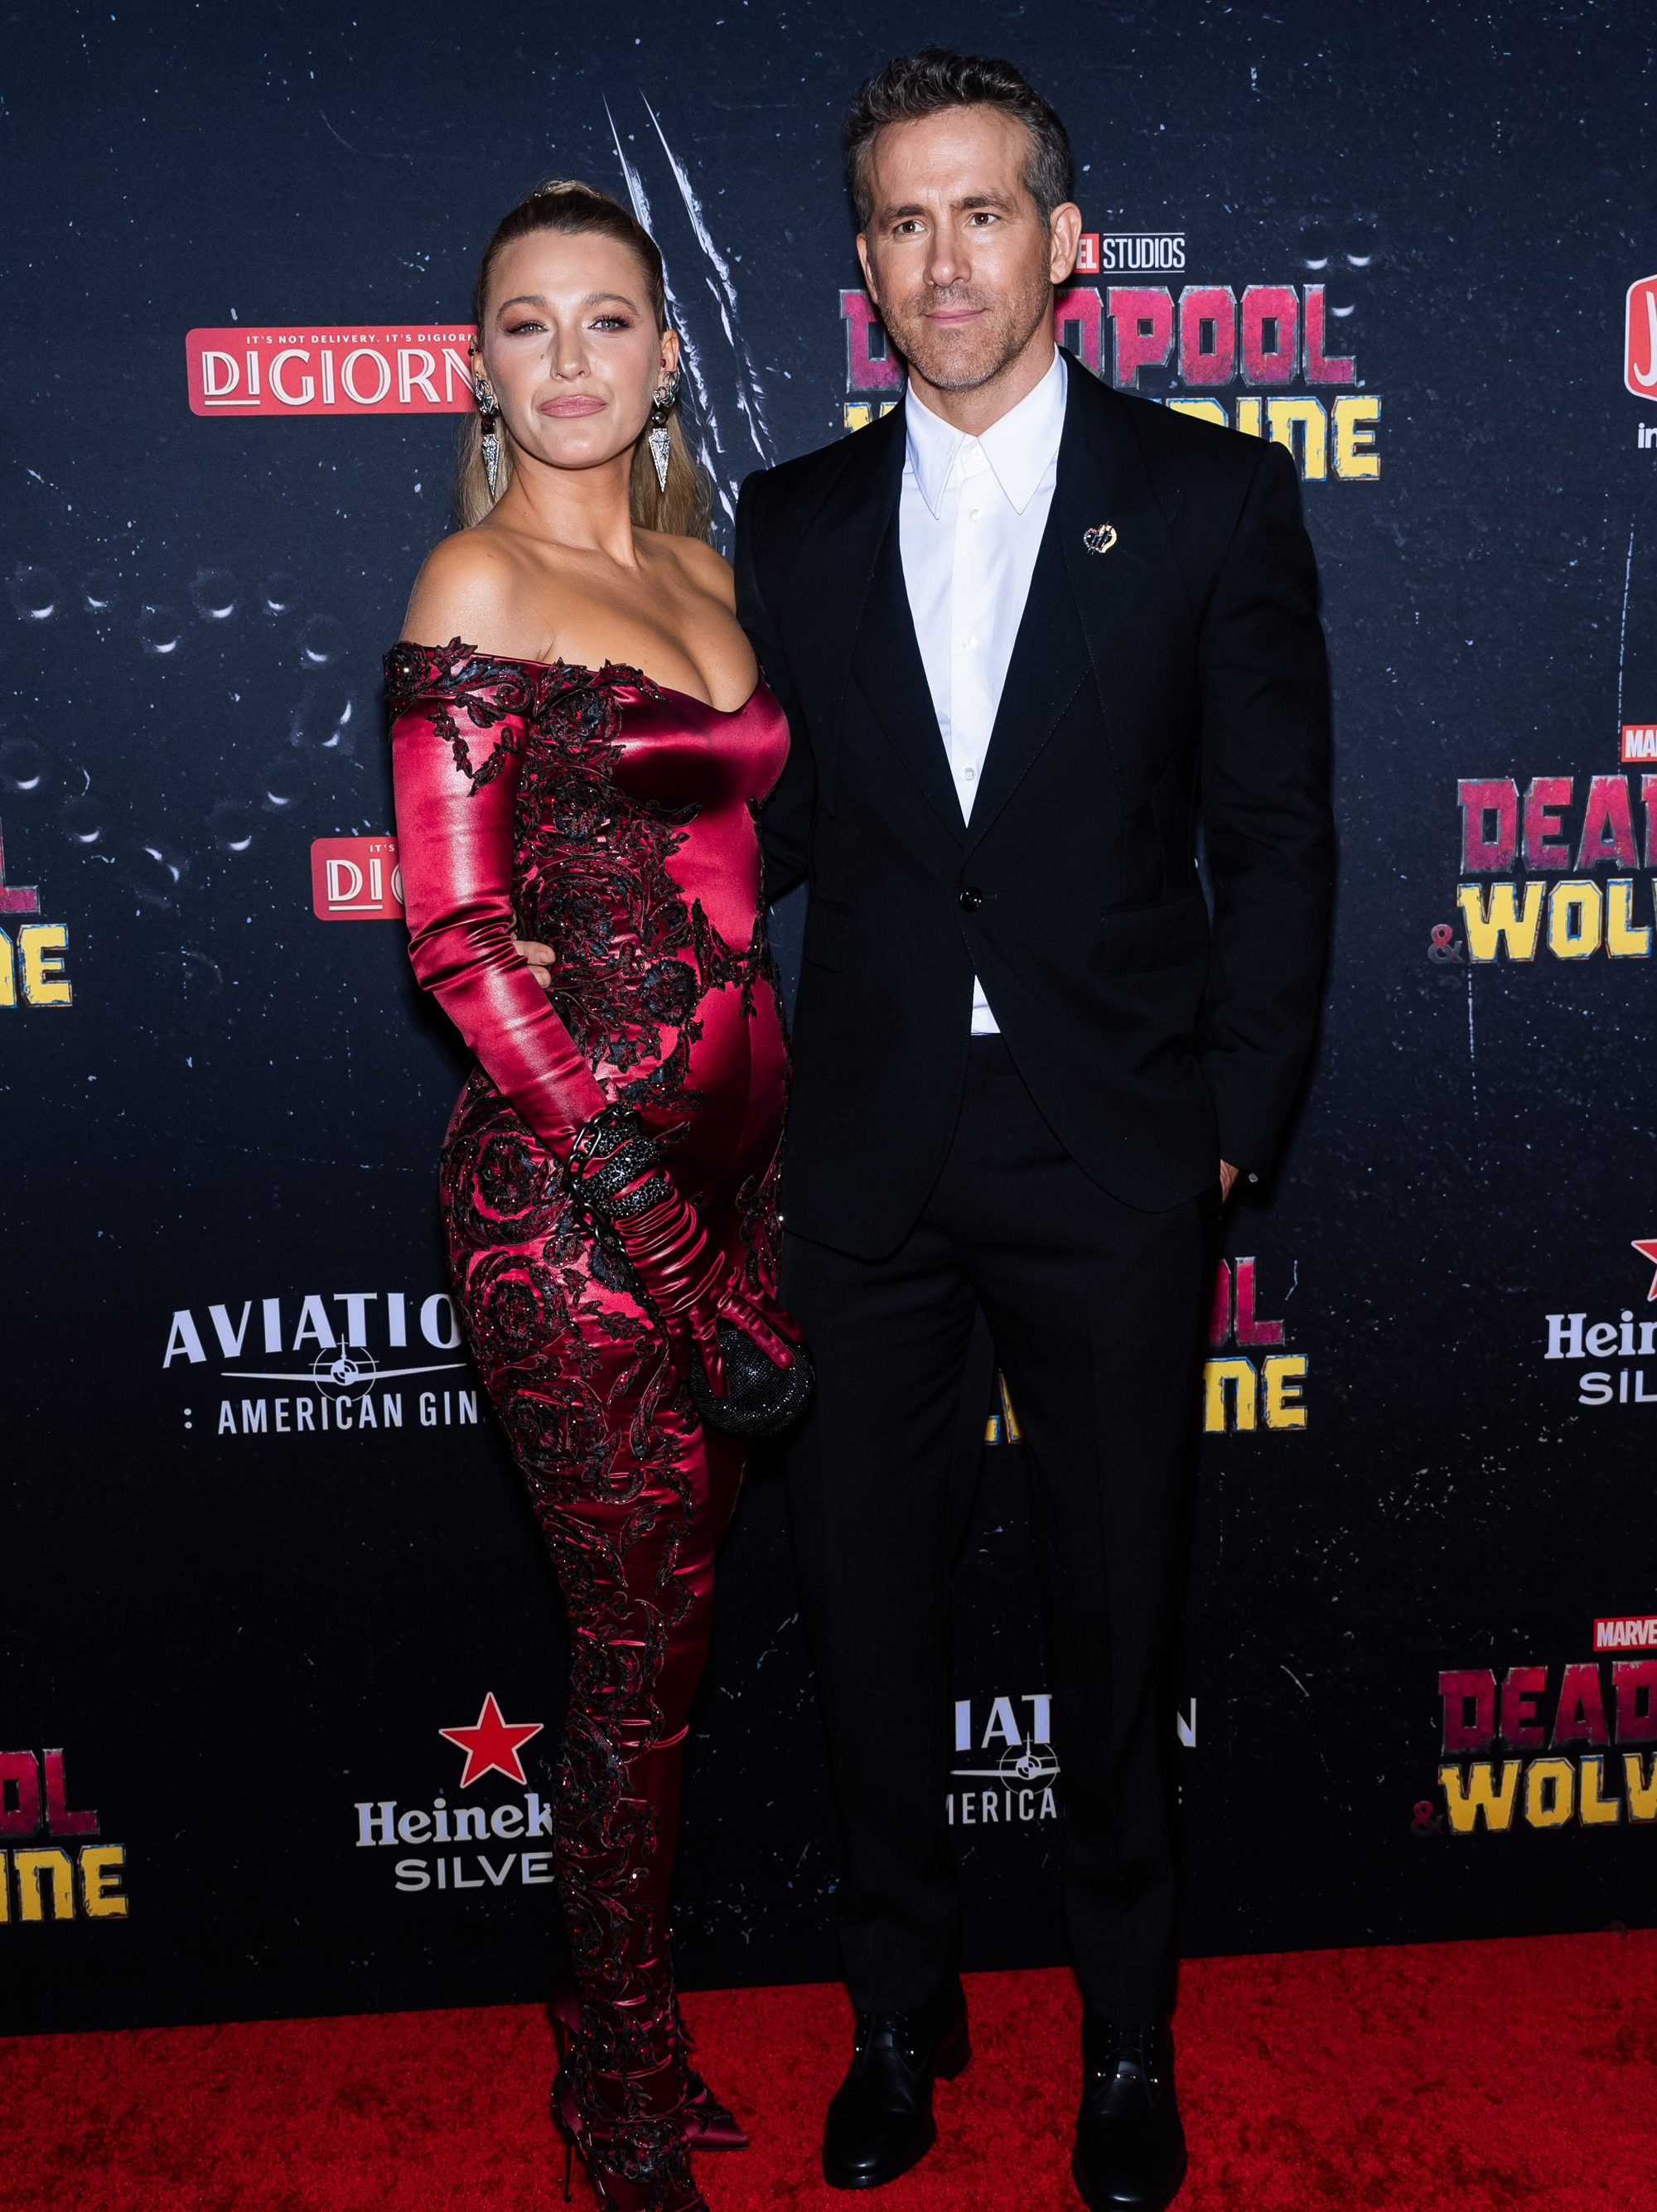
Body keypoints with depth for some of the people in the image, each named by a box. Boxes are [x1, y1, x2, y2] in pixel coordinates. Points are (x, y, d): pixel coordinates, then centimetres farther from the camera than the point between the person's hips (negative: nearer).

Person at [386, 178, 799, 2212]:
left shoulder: (706, 569, 14)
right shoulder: (476, 586, -7)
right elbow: (456, 938, -12)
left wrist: (765, 1171, 12)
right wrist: (645, 1194, -16)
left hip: (732, 1155, 6)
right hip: (575, 1185, -6)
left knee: (665, 1624, 14)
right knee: (643, 1642, 4)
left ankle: (630, 2039, 34)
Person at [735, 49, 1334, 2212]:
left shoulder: (1211, 496, 1)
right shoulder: (797, 521, 9)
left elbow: (1277, 835, 0)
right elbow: (785, 821, 12)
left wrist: (1237, 1112, -4)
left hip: (1115, 1158, -2)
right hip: (868, 1151, 3)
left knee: (1115, 1606, 11)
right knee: (868, 1602, 11)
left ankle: (1127, 2032, 34)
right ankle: (903, 2011, 34)